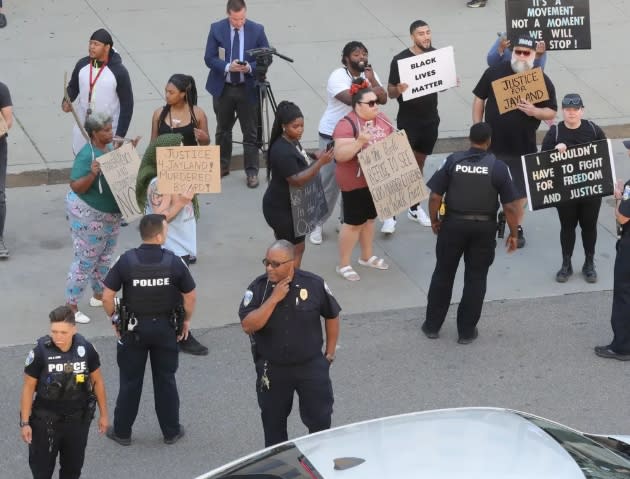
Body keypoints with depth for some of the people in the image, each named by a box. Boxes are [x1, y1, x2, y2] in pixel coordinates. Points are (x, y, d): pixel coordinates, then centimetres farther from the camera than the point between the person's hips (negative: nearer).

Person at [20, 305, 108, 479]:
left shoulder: (86, 349, -13)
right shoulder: (40, 352, -20)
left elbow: (97, 381, 1)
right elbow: (28, 387, -10)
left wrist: (103, 414, 7)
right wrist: (25, 422, -9)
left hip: (78, 419, 2)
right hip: (45, 420, -2)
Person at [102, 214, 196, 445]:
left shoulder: (126, 261, -16)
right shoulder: (174, 262, -15)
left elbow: (107, 297, -13)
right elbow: (190, 296, -6)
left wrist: (114, 319, 5)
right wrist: (186, 320, 11)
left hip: (134, 328, 0)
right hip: (166, 328, 0)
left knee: (130, 381, 12)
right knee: (165, 380, 14)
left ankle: (122, 431, 21)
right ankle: (171, 431, 24)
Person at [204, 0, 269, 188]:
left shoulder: (257, 30, -7)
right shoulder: (216, 29, -6)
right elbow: (209, 58, -6)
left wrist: (250, 67, -21)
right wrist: (228, 67, -24)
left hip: (248, 88, -1)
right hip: (222, 88, 1)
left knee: (250, 132, 1)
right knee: (223, 129, 16)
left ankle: (252, 172, 10)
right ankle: (222, 165, 32)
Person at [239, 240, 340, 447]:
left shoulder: (314, 284, -13)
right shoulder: (258, 287, -13)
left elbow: (332, 316, 3)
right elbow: (248, 326, -23)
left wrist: (329, 353, 5)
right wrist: (273, 299, -28)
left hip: (311, 365, -1)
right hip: (272, 369, 1)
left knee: (319, 418, 8)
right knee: (273, 420, 17)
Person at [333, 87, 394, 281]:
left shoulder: (382, 120, 2)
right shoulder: (347, 125, -21)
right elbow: (339, 155, -28)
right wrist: (359, 142, -39)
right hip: (355, 182, -7)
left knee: (369, 218, 20)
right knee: (353, 222, 0)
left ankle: (367, 256, 36)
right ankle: (343, 264, 11)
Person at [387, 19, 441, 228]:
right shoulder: (400, 60, -14)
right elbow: (390, 92, -10)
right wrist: (398, 90, -32)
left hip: (430, 119, 5)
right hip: (408, 121, -5)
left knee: (420, 162, 14)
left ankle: (414, 206, 24)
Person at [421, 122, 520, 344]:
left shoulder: (453, 160, -7)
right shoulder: (498, 167, -10)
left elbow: (435, 196, -7)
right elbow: (510, 206, -10)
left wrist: (434, 220, 9)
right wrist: (513, 233, 3)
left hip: (453, 224, 1)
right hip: (484, 228, -1)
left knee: (443, 274, 15)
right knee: (475, 279, 11)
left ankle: (432, 325, 23)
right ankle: (466, 331, 16)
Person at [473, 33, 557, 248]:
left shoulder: (542, 80, -6)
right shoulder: (494, 72, -5)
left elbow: (552, 112, -3)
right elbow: (479, 99, 3)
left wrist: (535, 111, -24)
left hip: (523, 147, 0)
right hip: (492, 143, 1)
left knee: (520, 189, 10)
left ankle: (517, 227, 29)